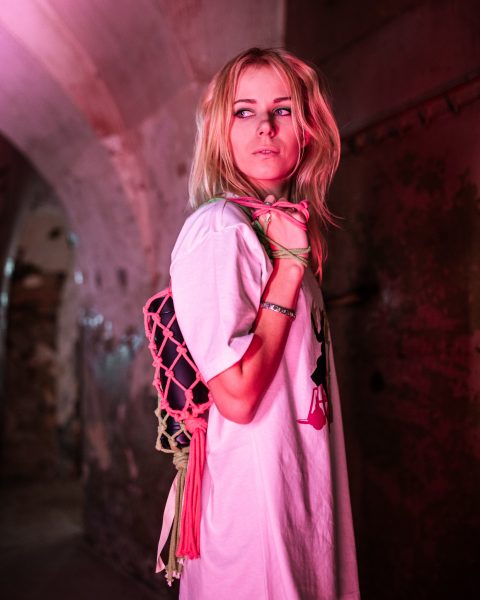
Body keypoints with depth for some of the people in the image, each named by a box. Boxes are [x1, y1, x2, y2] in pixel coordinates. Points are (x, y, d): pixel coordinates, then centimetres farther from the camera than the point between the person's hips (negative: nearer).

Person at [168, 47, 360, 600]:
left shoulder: (288, 231, 11)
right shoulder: (219, 228, -16)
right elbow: (237, 395, -24)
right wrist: (290, 264, -19)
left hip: (308, 489, 9)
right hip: (254, 493, -9)